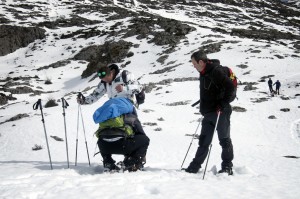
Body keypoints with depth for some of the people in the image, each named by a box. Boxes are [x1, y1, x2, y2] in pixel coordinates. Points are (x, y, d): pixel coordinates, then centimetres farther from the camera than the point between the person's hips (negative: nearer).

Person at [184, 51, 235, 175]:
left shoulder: (216, 71, -15)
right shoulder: (203, 73, 14)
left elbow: (230, 86, -22)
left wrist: (223, 104, -21)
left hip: (220, 113, -9)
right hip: (208, 113, 9)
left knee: (224, 140, 1)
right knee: (203, 141, 12)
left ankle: (227, 167, 9)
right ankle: (195, 166, 17)